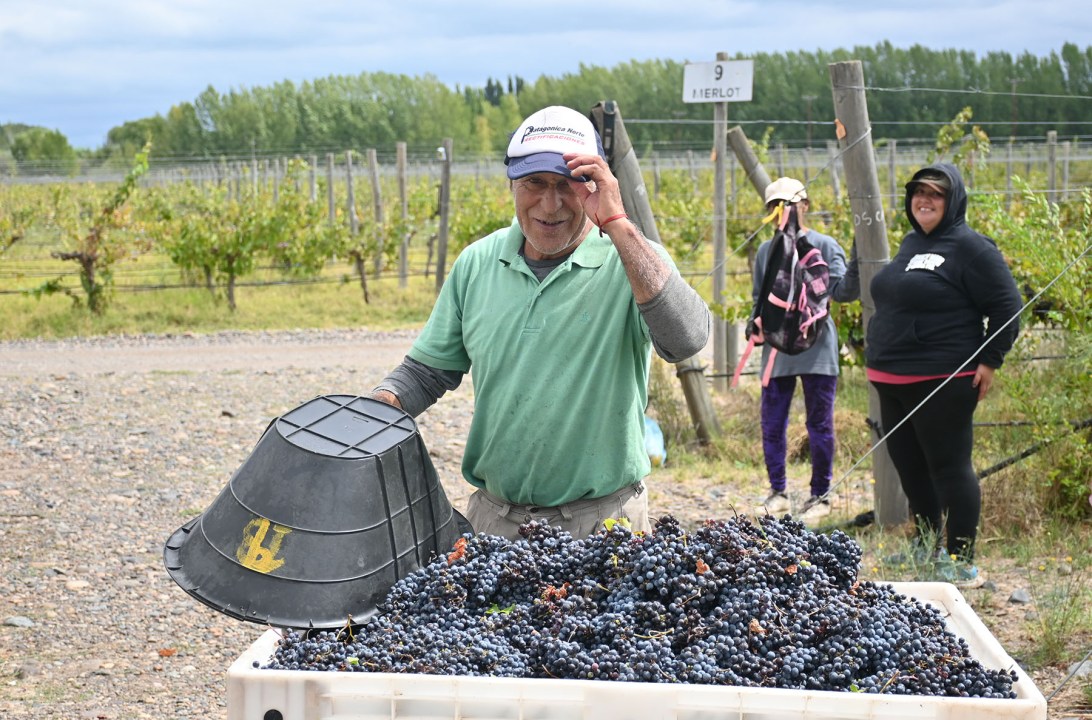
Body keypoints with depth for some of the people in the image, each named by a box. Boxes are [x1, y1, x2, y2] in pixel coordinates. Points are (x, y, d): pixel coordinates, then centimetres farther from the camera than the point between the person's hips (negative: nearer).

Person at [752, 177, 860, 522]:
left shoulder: (825, 246, -1)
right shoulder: (766, 251, 11)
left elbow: (843, 291, -12)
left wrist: (856, 264, -27)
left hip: (817, 348, -4)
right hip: (777, 350, 4)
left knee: (819, 425, 3)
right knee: (771, 424, 7)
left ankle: (820, 495, 14)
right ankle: (778, 493, 20)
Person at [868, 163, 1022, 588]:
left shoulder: (969, 247, -11)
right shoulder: (911, 242, 15)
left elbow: (1007, 307, -12)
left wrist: (989, 361, -13)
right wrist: (877, 351, 23)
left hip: (942, 383, -9)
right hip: (892, 379, 9)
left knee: (948, 466, -4)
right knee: (908, 464, 15)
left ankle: (962, 562, 3)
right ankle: (925, 546, 31)